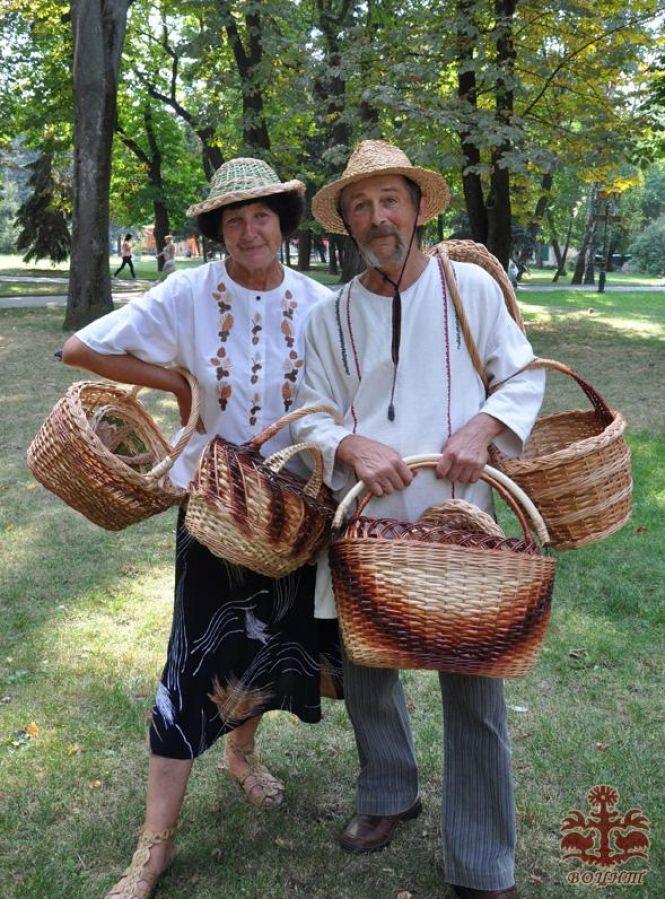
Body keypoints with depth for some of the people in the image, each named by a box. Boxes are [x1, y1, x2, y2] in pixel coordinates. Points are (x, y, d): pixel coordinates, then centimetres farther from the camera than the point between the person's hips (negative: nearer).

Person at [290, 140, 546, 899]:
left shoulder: (470, 287, 1)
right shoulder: (330, 317, 6)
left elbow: (524, 377, 5)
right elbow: (310, 415, 5)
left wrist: (482, 426, -14)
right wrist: (352, 445, -17)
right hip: (364, 521, 3)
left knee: (473, 687, 2)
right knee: (365, 669, 16)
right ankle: (388, 793, 45)